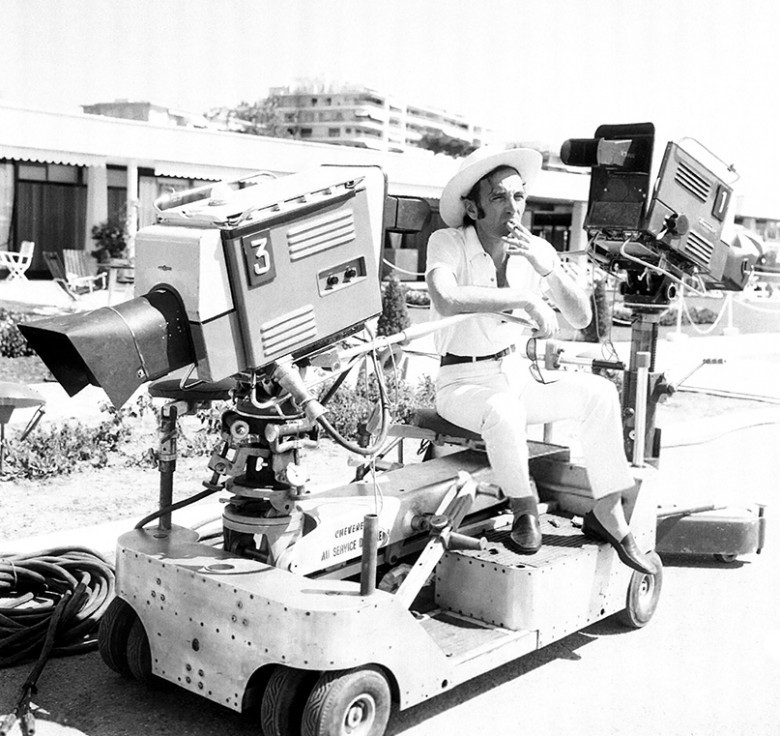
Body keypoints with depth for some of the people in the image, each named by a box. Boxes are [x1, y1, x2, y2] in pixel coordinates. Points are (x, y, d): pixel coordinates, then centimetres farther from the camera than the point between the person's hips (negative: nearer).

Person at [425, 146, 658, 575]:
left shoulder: (537, 250, 1)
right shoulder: (447, 243, -13)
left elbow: (580, 319, -5)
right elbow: (446, 300, -35)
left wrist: (546, 268, -20)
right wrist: (526, 299, -32)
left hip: (519, 374, 5)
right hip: (463, 383, -5)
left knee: (598, 392, -18)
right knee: (503, 412, -37)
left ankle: (607, 514, -9)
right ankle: (523, 508, -10)